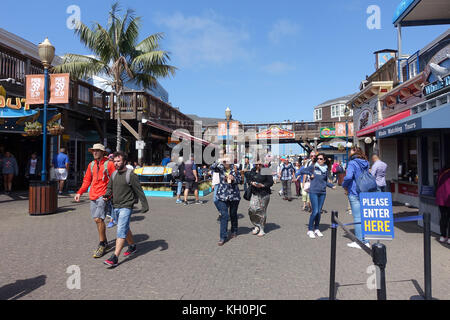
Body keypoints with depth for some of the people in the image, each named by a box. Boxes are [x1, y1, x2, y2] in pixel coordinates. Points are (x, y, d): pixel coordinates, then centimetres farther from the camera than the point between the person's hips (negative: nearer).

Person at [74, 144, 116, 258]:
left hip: (104, 195, -7)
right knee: (97, 220, 12)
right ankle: (104, 242, 28)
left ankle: (102, 245, 3)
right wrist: (79, 193, 9)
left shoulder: (109, 164, -7)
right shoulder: (91, 164, 12)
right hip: (93, 196, 7)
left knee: (98, 219, -13)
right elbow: (87, 180, 18)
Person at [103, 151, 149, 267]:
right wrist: (106, 195, -3)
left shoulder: (131, 175, -11)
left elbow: (139, 191, -10)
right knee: (125, 229, 19)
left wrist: (144, 205, -12)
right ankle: (132, 246, 38)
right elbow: (110, 188, 19)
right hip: (116, 207, 7)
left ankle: (115, 258, -12)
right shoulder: (114, 174, 10)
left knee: (121, 230, -12)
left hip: (126, 207, -7)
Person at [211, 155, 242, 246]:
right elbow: (212, 167, -16)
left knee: (233, 214, 14)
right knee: (224, 215, -6)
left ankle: (234, 231, 37)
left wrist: (233, 179, -15)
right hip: (222, 195, -1)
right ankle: (223, 237, -1)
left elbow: (240, 180, 4)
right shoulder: (221, 168, 0)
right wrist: (219, 162, -30)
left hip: (234, 195, 1)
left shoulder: (235, 169, 0)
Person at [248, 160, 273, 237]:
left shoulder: (266, 172, -5)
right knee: (252, 209, -8)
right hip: (254, 193, 4)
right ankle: (257, 226, 15)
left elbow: (271, 182, -5)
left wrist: (262, 185, -17)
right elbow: (249, 180, 17)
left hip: (264, 194, -3)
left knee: (262, 211, 3)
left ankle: (262, 229, 18)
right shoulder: (252, 172, 8)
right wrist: (252, 183, -5)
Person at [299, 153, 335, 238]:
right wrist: (310, 174, -8)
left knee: (319, 211, 8)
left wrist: (332, 186, 4)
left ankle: (317, 229, 22)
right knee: (315, 211, -9)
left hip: (322, 193, 4)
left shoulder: (326, 169, 10)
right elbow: (301, 171, 3)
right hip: (314, 192, -4)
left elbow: (326, 181, 19)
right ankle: (310, 230, 4)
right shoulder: (313, 167, -1)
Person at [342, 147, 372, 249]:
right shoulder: (365, 163, 9)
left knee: (358, 218, -1)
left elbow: (348, 177, -26)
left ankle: (360, 242, 5)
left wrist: (344, 186, -9)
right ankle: (365, 241, 20)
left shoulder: (352, 163, -13)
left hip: (355, 193, -7)